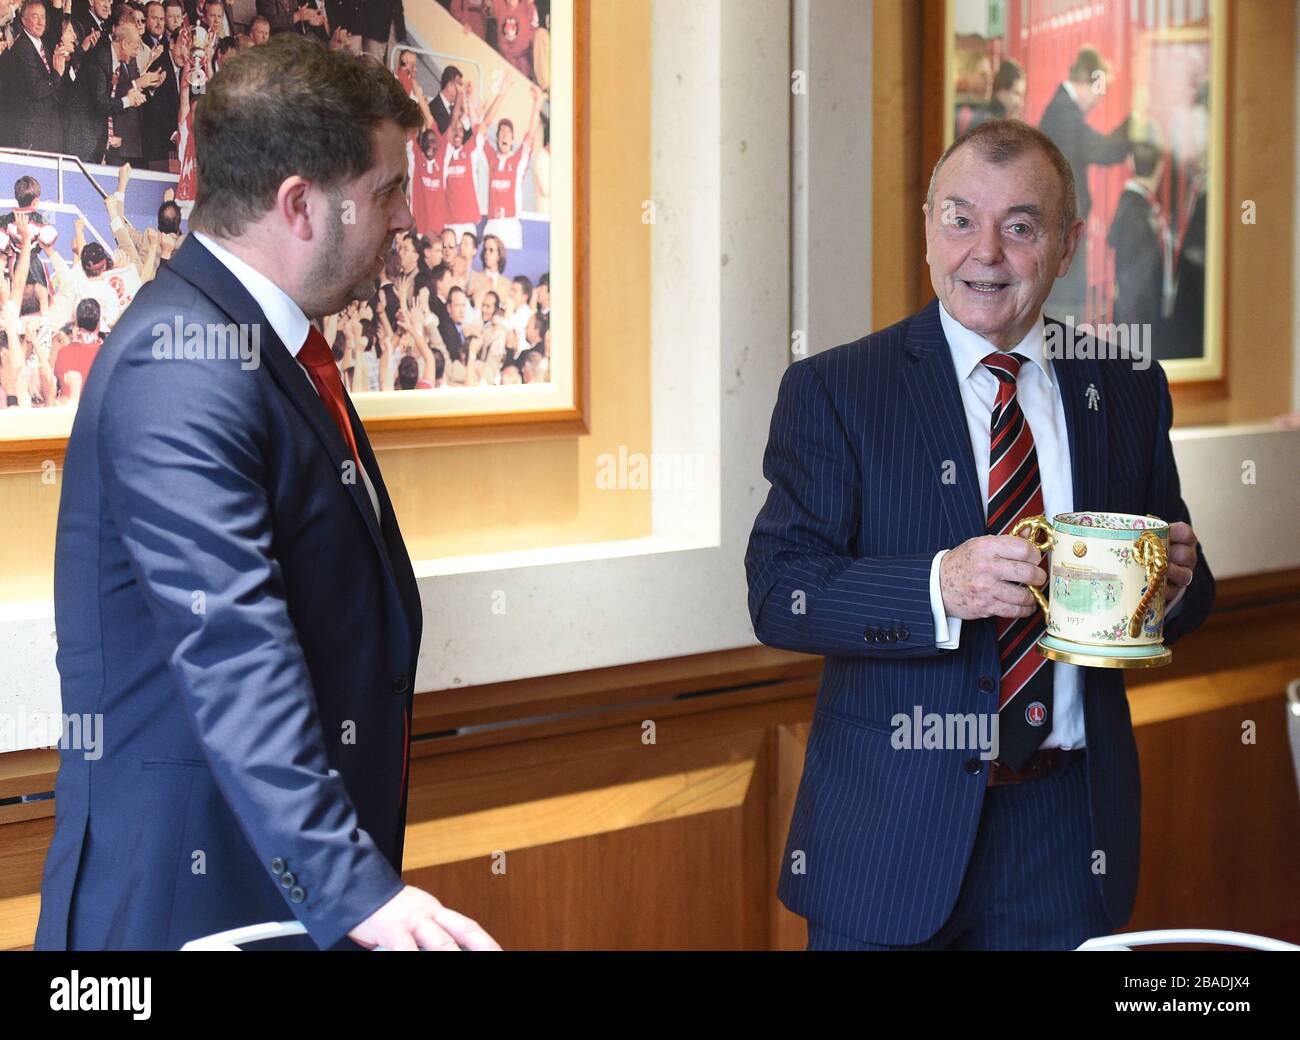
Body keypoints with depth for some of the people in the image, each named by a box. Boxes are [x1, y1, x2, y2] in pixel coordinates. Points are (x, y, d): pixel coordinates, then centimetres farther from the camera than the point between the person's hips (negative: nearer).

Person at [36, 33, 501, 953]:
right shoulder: (181, 367, -20)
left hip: (306, 859, 9)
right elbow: (233, 656, -29)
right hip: (193, 879, -9)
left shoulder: (272, 343, 11)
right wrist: (351, 885, -36)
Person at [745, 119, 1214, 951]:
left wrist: (1175, 586, -12)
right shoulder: (834, 391, -4)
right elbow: (779, 592, -13)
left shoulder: (1129, 391, 7)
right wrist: (940, 588, -28)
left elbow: (1179, 596, 12)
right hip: (891, 832, -3)